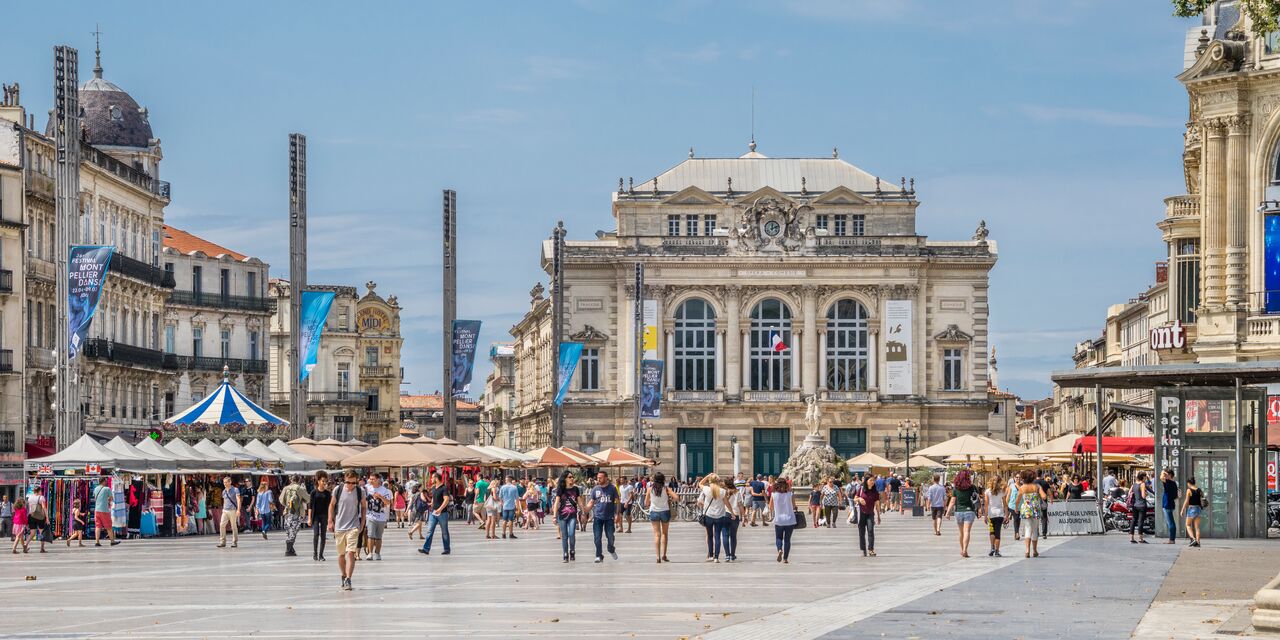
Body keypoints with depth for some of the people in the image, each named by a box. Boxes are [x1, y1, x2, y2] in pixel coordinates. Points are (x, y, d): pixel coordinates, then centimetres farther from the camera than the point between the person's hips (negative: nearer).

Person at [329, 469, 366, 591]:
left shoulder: (360, 491, -5)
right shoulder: (338, 490, -4)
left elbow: (364, 507, 9)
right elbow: (332, 505, 9)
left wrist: (362, 523, 6)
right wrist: (330, 521, 5)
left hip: (353, 527, -2)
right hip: (339, 526, 2)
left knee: (351, 553, -13)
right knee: (341, 554, 12)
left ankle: (348, 580, -16)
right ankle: (344, 576, 30)